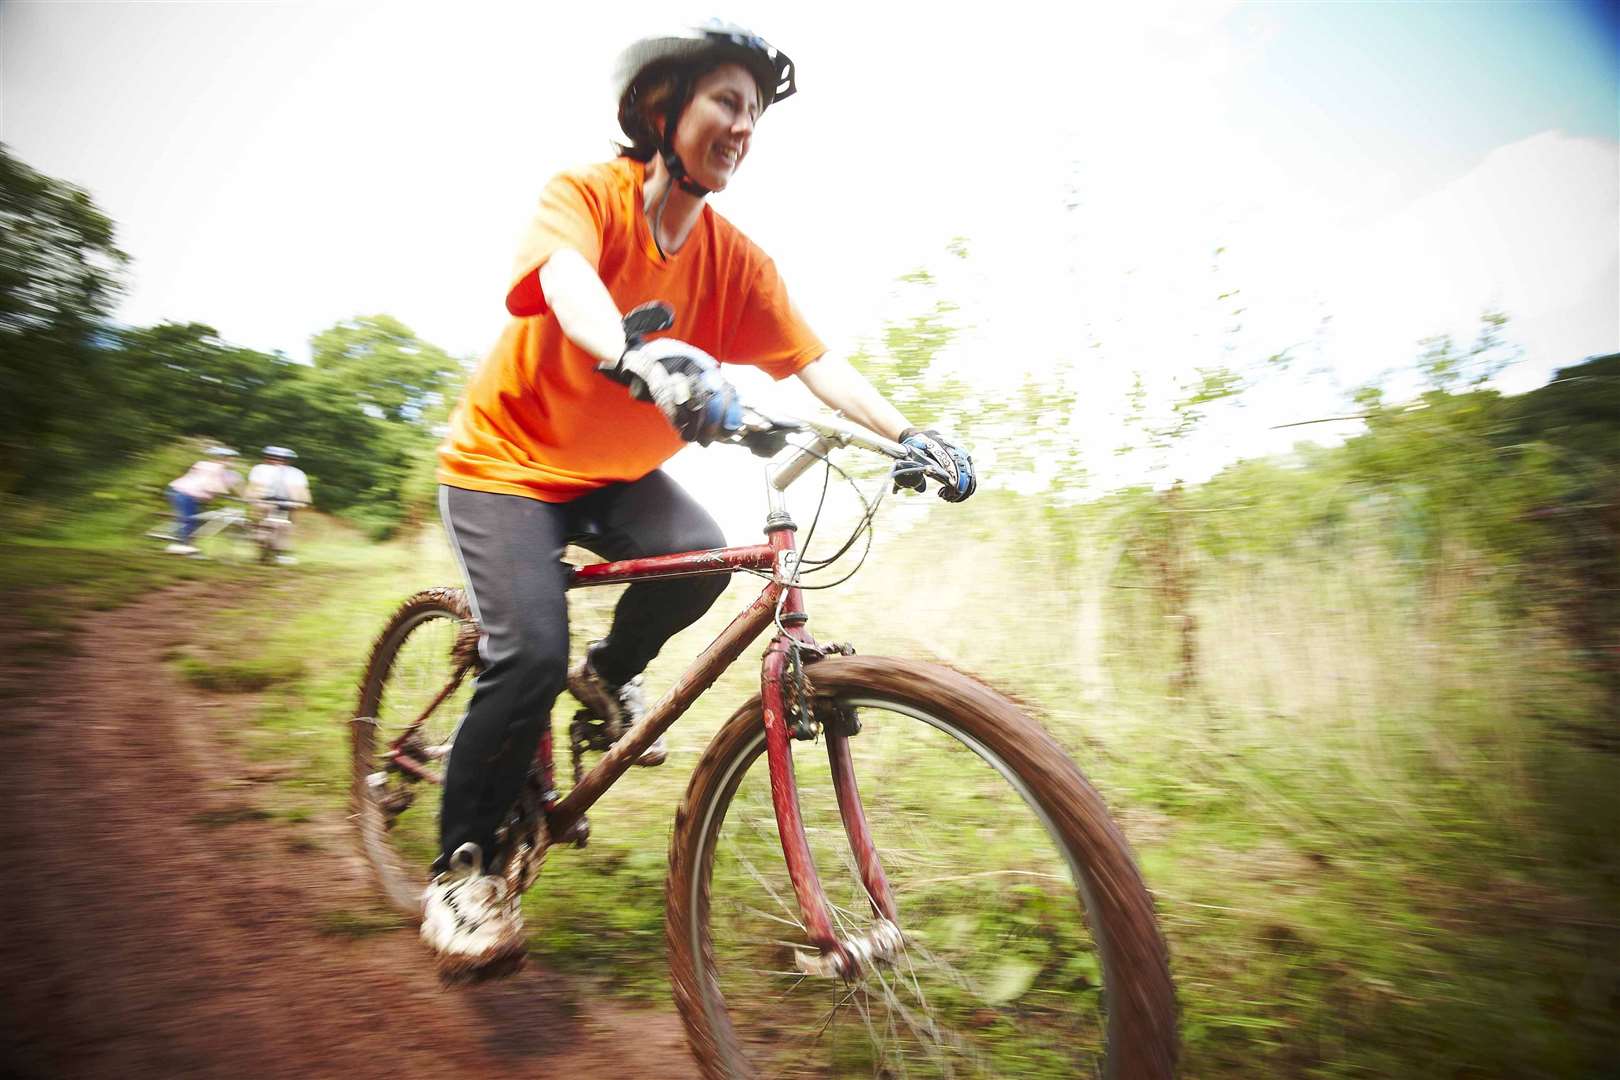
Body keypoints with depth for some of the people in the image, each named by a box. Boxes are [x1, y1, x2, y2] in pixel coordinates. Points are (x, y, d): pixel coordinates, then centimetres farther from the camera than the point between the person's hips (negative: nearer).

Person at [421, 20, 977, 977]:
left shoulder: (737, 258, -5)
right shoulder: (587, 194, -17)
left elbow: (815, 361, -13)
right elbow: (566, 278, -38)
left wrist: (910, 434, -27)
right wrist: (635, 356, -60)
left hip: (617, 472, 4)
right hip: (507, 460, -4)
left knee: (702, 554, -26)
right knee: (531, 655, -21)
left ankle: (610, 674, 7)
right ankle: (463, 863, 3)